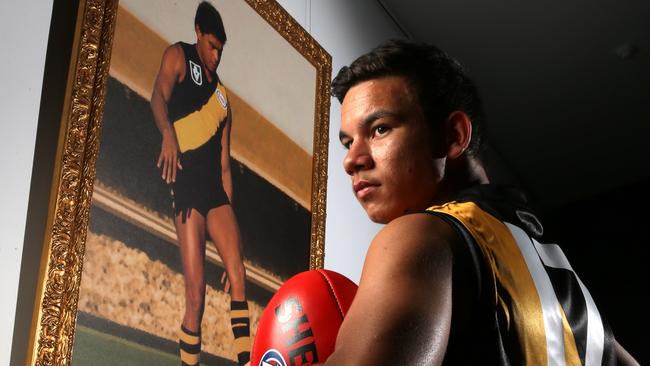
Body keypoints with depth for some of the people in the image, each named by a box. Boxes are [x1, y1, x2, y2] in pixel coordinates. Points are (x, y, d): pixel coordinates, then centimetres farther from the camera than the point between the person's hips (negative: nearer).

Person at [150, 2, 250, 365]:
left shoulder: (223, 97, 23)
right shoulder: (179, 56, 9)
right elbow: (159, 96, -13)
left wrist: (230, 209, 14)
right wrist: (168, 133, -34)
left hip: (215, 188, 5)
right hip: (187, 181, -5)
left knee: (238, 273, -12)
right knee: (196, 292, -11)